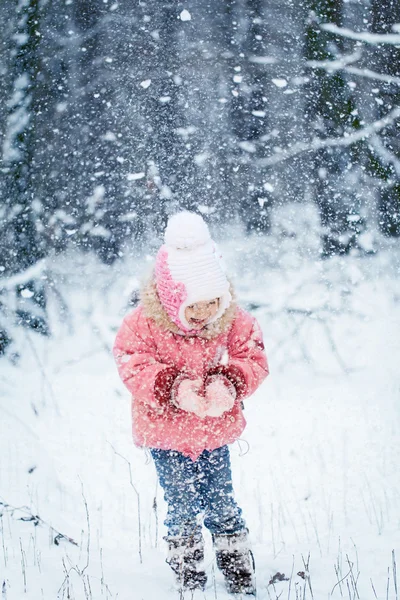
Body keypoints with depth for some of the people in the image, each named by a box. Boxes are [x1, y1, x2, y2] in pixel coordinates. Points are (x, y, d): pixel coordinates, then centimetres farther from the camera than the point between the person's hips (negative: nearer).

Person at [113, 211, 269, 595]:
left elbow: (253, 360, -4)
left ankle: (241, 580, 21)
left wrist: (228, 382, -25)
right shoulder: (143, 325, -18)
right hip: (166, 435, -2)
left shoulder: (232, 321, -9)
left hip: (214, 432, 2)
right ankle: (189, 581, 21)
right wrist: (175, 387, -33)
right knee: (182, 509, 5)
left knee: (221, 504, 9)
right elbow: (134, 370, -18)